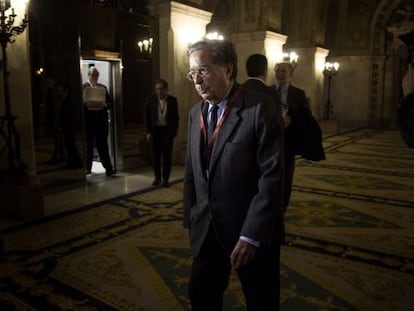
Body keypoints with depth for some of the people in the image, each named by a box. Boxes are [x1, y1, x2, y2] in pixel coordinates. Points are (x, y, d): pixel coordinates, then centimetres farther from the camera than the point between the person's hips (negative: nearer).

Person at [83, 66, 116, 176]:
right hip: (88, 120, -1)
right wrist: (86, 105, -20)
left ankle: (108, 168, -3)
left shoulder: (103, 87, 13)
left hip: (101, 120, 1)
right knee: (88, 145, 7)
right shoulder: (83, 87, 5)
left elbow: (109, 103, 9)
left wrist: (104, 105, -11)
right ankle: (87, 168, 17)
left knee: (103, 144, -1)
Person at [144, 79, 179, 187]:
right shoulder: (150, 100, 0)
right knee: (156, 155, 8)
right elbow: (146, 117, 2)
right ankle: (157, 177, 23)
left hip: (167, 130, -1)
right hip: (155, 130, 1)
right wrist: (148, 132, -4)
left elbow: (175, 118, 3)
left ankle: (165, 179, 11)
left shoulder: (173, 100, -1)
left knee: (167, 155, 1)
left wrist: (174, 132, -3)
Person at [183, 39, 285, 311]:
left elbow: (272, 176, -19)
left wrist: (251, 235, -21)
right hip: (207, 229, 6)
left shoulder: (259, 109, -15)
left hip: (252, 230, -5)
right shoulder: (196, 113, 6)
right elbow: (191, 172, 11)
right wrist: (190, 219, 10)